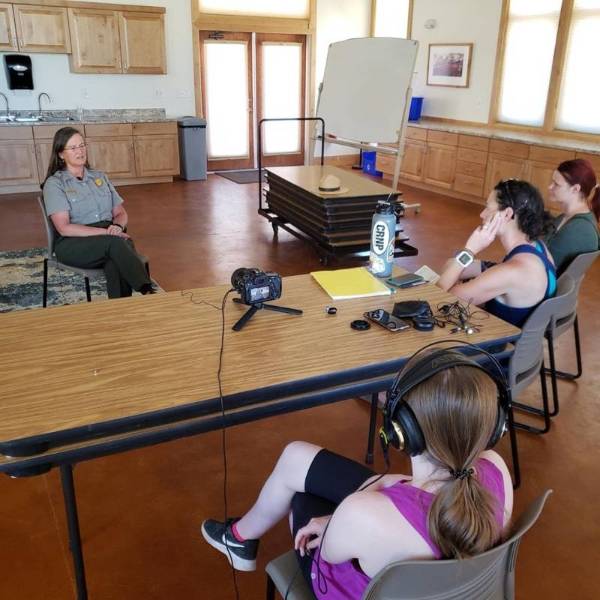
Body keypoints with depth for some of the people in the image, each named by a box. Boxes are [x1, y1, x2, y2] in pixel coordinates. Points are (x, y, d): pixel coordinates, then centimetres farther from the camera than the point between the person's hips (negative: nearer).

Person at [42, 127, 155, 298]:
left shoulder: (99, 177, 21)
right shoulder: (54, 183, 5)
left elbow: (120, 213, 19)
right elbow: (64, 228, -8)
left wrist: (117, 226, -7)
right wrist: (106, 232, -16)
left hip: (108, 238, 4)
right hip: (73, 244, -3)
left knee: (115, 261, -35)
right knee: (114, 243, -36)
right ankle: (148, 292, -44)